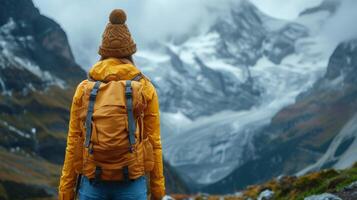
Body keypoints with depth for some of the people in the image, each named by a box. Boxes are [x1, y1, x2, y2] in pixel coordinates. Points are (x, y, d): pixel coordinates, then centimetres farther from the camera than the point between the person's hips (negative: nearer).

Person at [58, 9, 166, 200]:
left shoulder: (84, 89, -2)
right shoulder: (146, 89, -4)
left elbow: (74, 144, -1)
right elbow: (153, 143, -3)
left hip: (94, 182, 1)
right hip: (131, 184, -1)